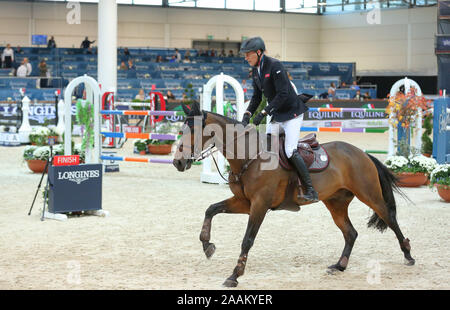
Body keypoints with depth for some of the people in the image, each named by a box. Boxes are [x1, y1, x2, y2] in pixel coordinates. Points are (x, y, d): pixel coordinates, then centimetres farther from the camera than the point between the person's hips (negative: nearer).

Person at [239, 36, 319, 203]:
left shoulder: (275, 65, -20)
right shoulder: (255, 70, 7)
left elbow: (283, 94, -25)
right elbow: (257, 96, 14)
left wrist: (263, 113, -27)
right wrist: (248, 114, -3)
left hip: (292, 112, -9)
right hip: (277, 116, 9)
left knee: (290, 151, -19)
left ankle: (311, 191, -15)